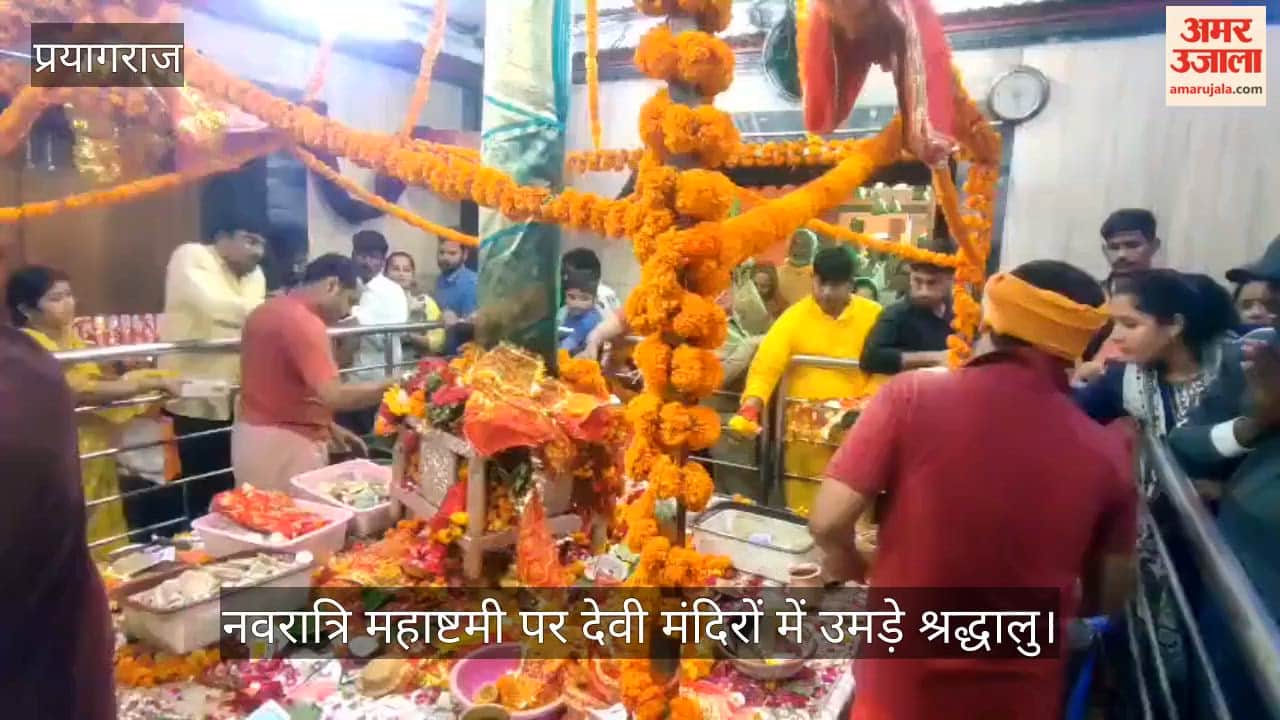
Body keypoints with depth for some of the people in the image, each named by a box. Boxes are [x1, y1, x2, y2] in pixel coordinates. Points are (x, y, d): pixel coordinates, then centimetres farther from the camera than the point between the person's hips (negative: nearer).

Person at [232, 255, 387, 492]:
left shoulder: (267, 311, 10)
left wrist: (330, 427, 14)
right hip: (284, 445, -9)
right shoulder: (304, 323, -19)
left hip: (252, 437, 10)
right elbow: (334, 396, -27)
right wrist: (390, 385, -17)